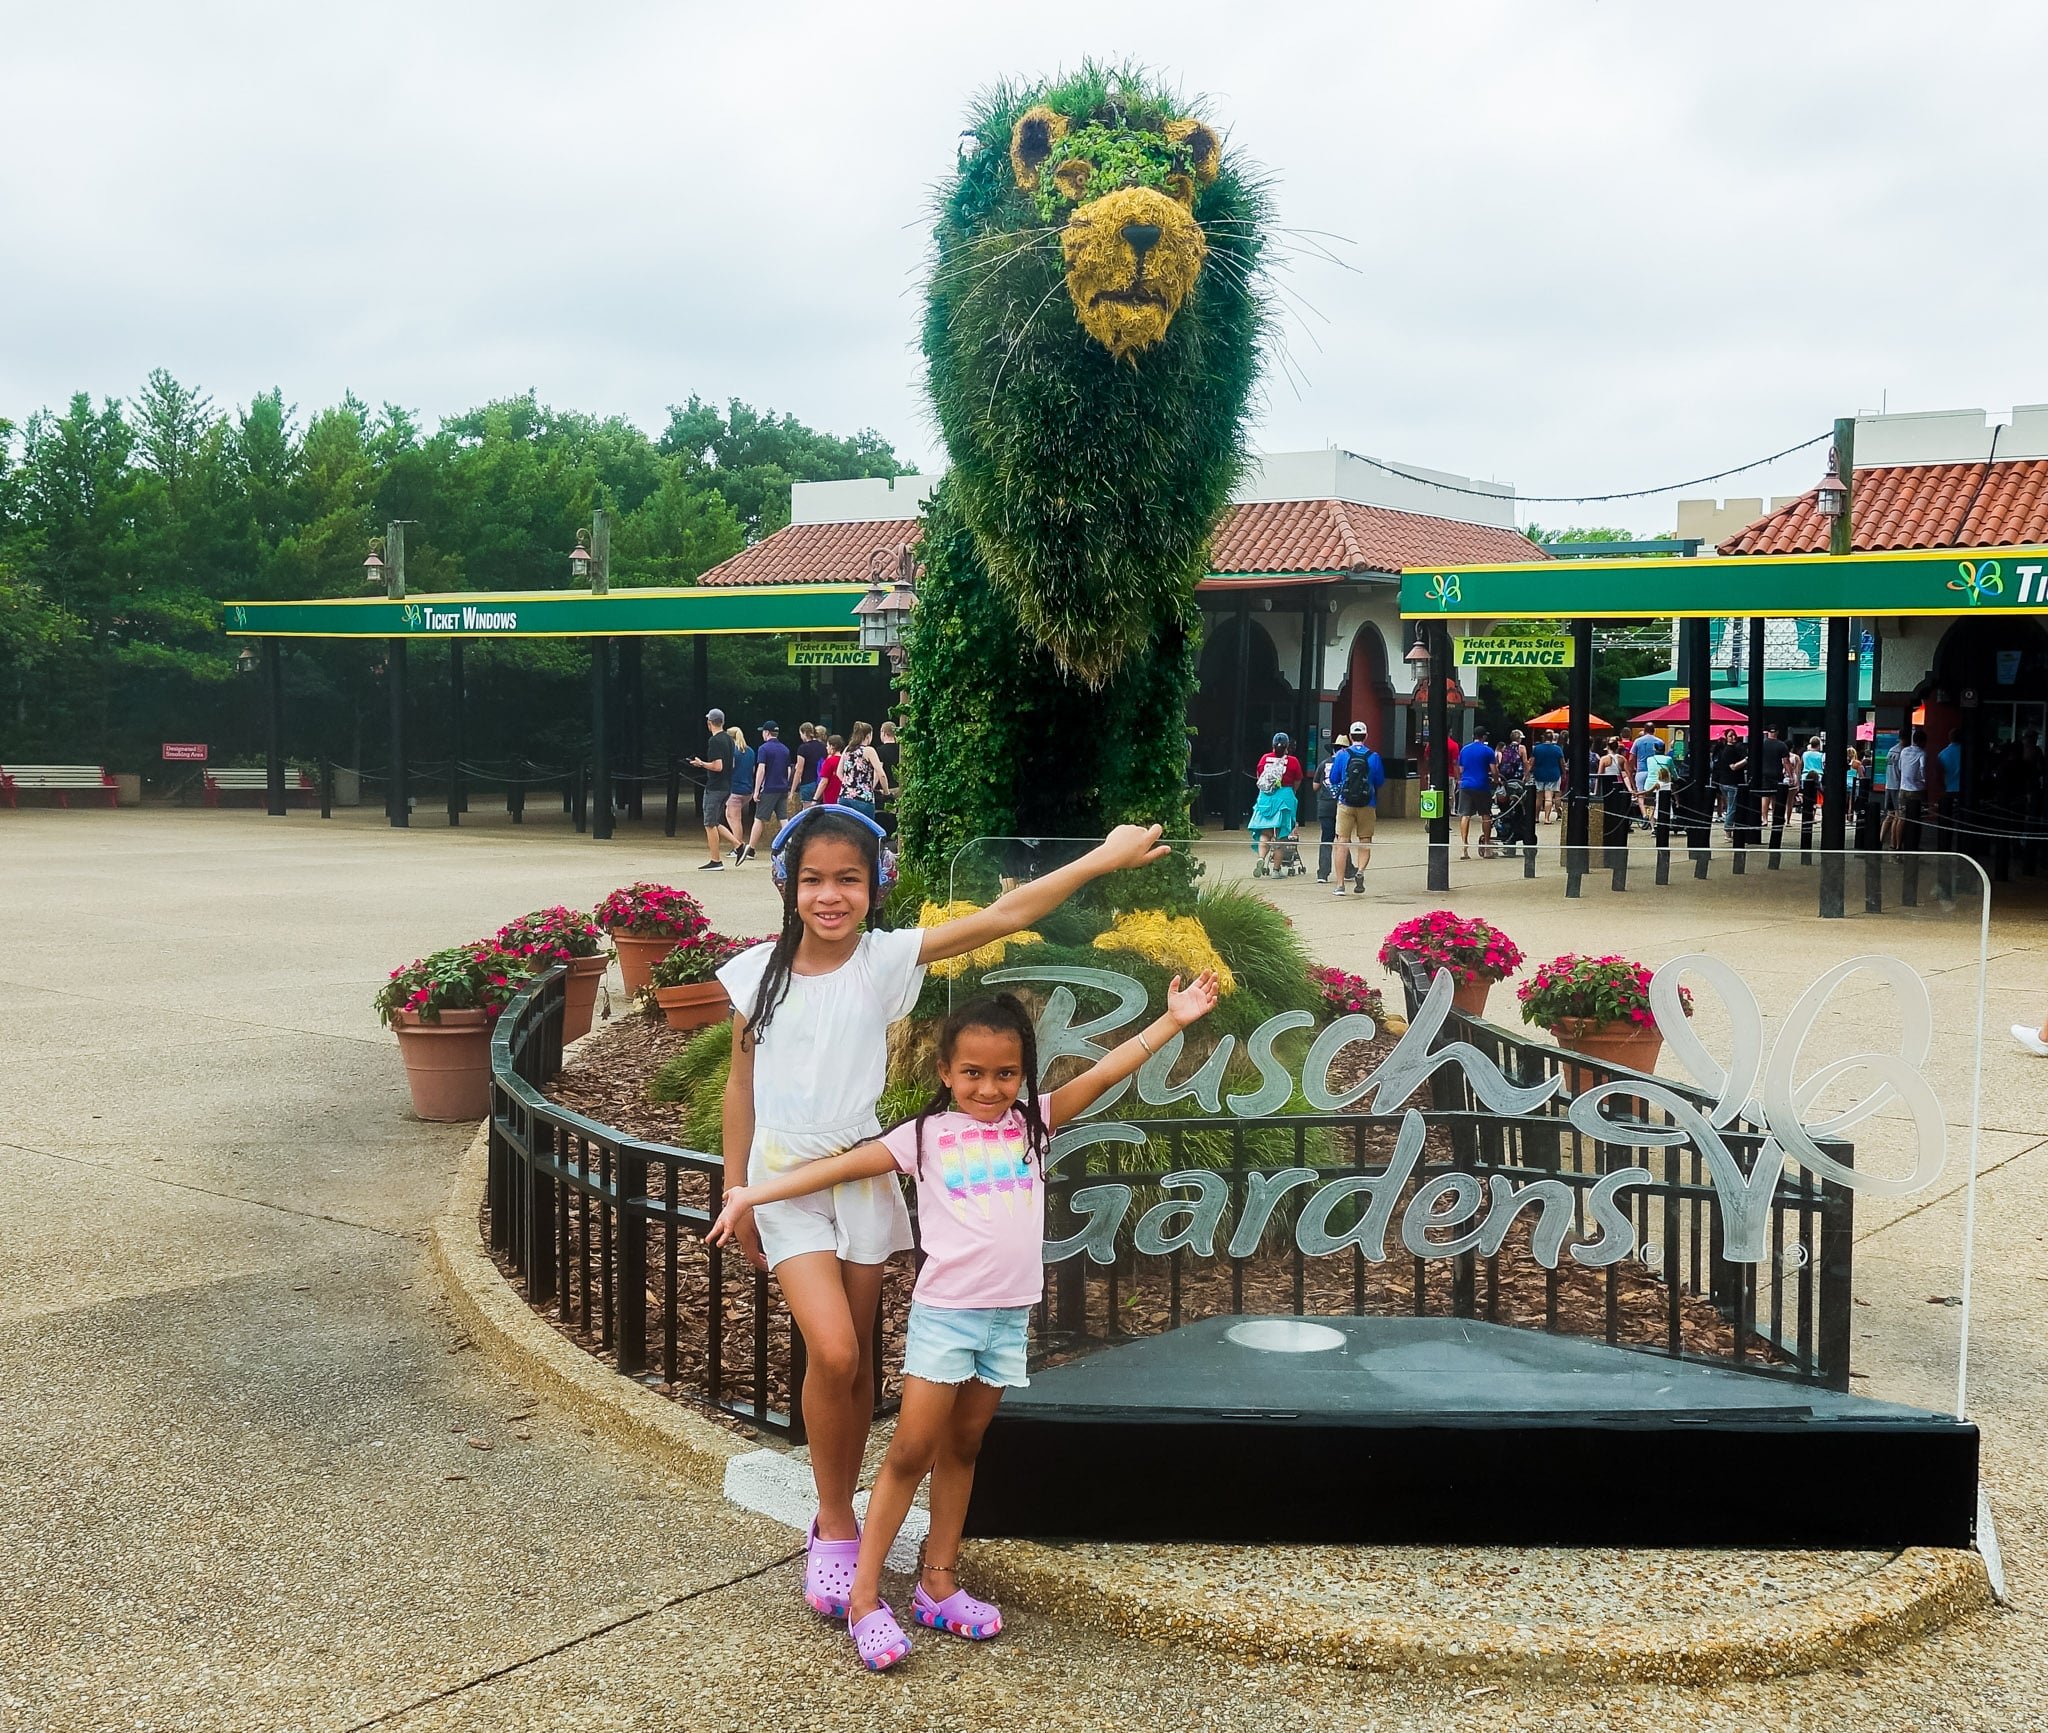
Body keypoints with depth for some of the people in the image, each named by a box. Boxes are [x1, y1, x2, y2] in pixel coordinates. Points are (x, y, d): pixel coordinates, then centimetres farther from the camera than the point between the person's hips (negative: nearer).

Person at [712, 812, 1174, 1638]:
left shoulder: (886, 958, -9)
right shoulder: (755, 973, -5)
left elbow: (1000, 918, -16)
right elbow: (741, 1085, 4)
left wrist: (1102, 857, -22)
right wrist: (735, 1194, 7)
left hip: (861, 1174, 1)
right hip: (784, 1179, -1)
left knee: (856, 1360, 9)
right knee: (832, 1353, -14)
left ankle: (836, 1520, 27)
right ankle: (835, 1524, 6)